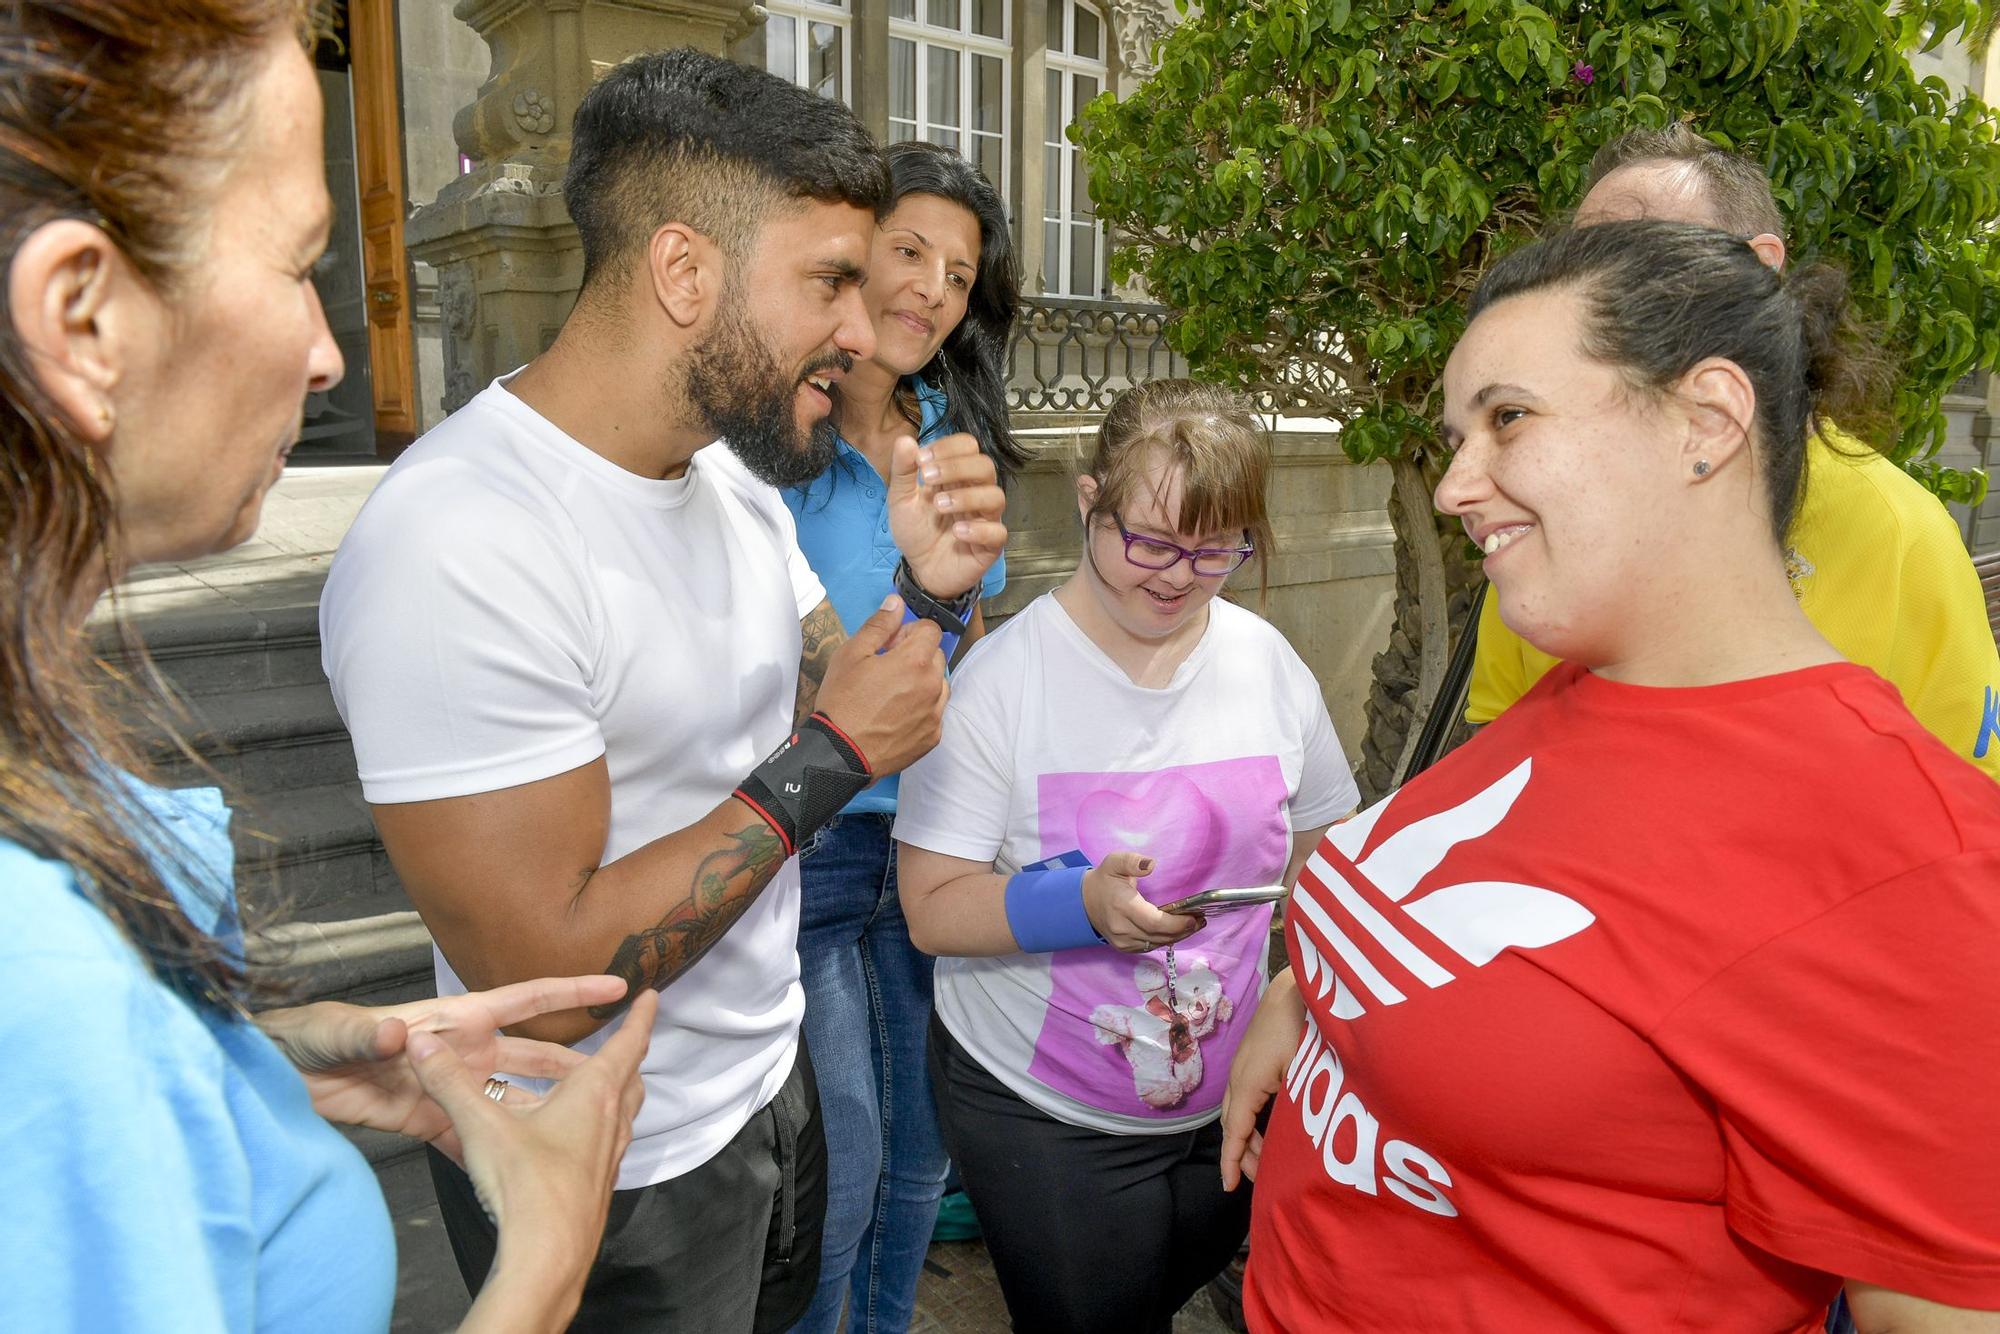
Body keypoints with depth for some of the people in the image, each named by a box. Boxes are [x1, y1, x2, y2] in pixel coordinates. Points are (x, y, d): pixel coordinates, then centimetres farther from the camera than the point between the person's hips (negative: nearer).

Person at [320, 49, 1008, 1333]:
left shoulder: (734, 469, -2)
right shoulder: (456, 545, -30)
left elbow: (825, 701, 5)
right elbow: (542, 979, -30)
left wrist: (929, 596, -14)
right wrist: (829, 760, -25)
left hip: (770, 1074, 8)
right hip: (607, 1182, -8)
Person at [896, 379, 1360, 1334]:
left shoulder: (1268, 662, -4)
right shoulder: (1001, 675, -17)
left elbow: (1325, 851, 9)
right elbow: (934, 910, -17)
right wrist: (1082, 903, -34)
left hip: (1235, 1102, 4)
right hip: (1037, 1114, -4)